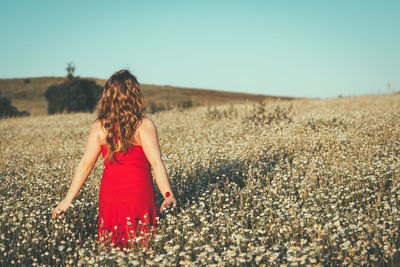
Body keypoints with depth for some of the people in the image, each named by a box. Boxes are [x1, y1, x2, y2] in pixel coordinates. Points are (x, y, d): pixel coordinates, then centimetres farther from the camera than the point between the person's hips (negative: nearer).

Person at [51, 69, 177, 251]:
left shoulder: (100, 126, 0)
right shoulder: (144, 125, -10)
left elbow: (85, 164, 0)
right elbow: (156, 163, -15)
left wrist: (68, 199, 6)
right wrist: (168, 195, -13)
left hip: (110, 194, 3)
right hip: (138, 195, -3)